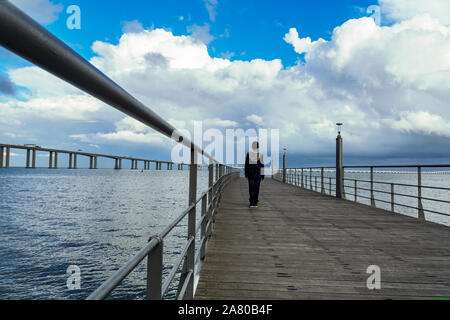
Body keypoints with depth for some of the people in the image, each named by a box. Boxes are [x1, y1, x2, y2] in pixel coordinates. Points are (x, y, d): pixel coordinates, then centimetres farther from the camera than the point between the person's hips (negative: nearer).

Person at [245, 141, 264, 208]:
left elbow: (246, 164, -1)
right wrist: (262, 175, 2)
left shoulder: (248, 154, -4)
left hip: (250, 174, 1)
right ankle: (255, 203, 6)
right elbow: (262, 166, -5)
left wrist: (246, 174, 8)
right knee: (256, 188, 5)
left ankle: (251, 202, 1)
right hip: (258, 174, -1)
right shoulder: (260, 155, -7)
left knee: (251, 188, 6)